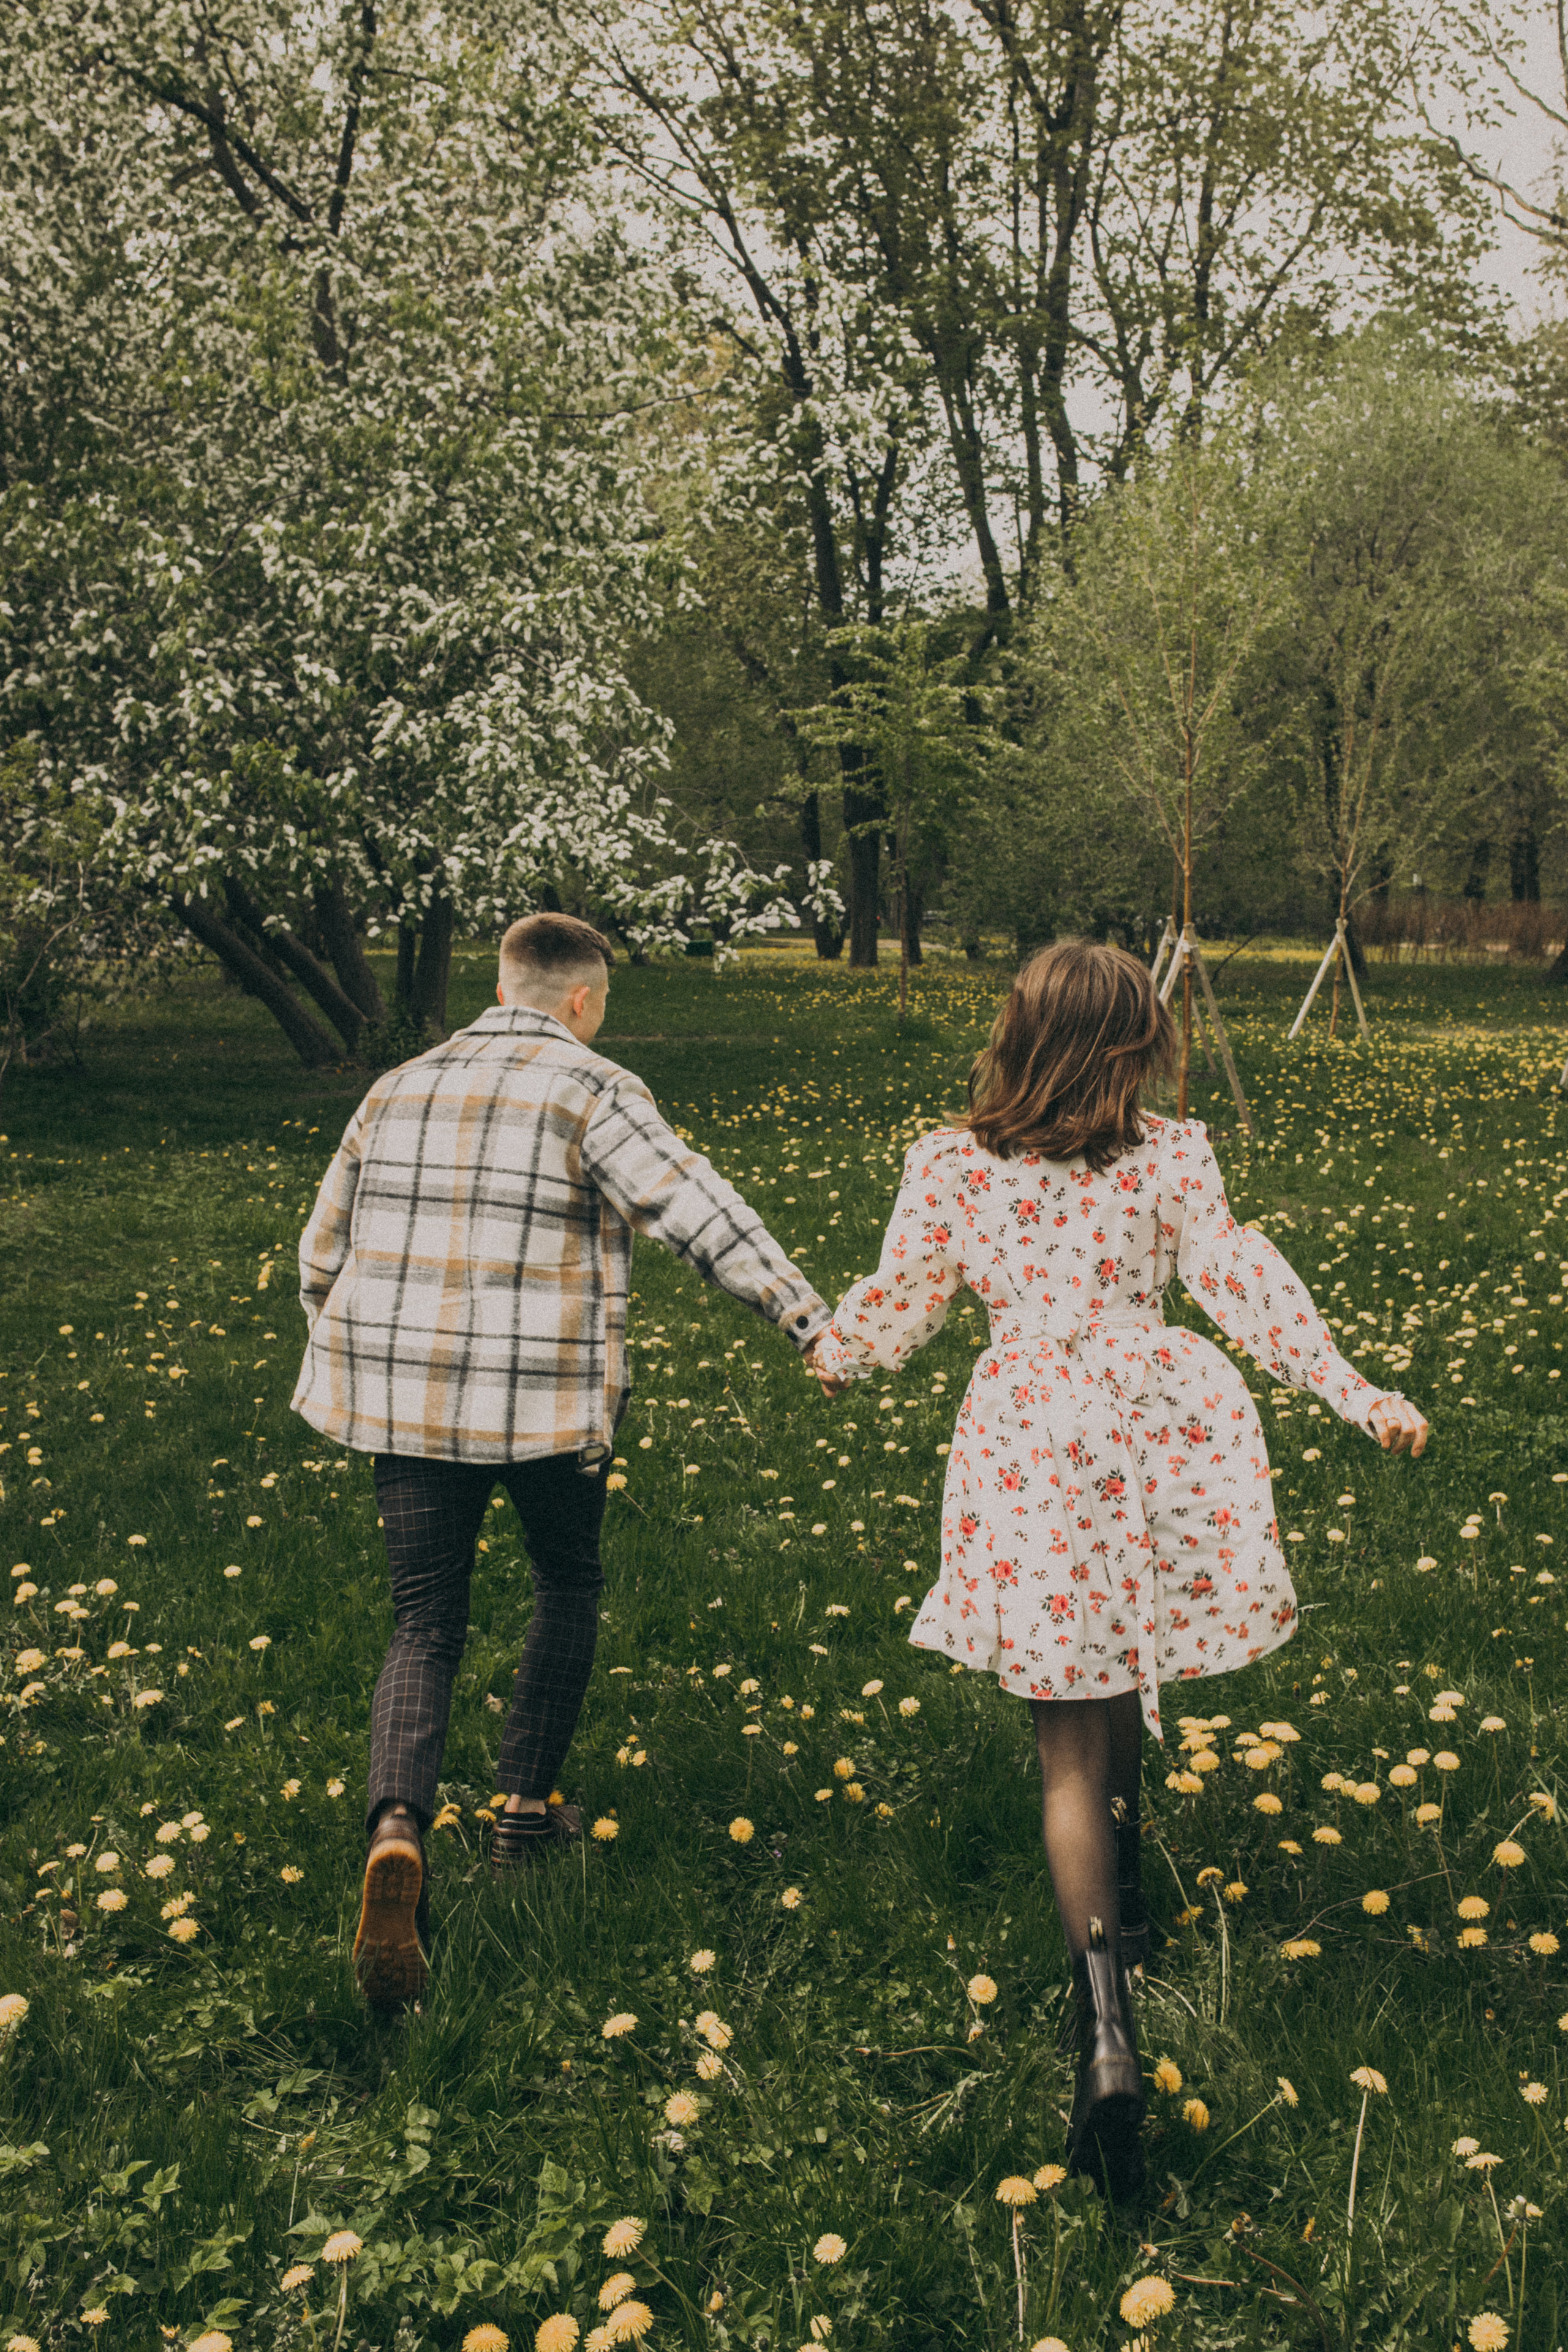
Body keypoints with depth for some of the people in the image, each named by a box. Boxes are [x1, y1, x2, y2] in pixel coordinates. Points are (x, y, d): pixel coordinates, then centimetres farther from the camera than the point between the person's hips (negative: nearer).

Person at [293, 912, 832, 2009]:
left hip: (410, 1403, 4)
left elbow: (322, 1255, 15)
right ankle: (526, 1810, 29)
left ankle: (399, 1827, -17)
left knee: (426, 1628, 8)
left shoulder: (400, 1091, 10)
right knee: (569, 1585, 22)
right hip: (545, 1405, -3)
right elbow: (697, 1212, -18)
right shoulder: (590, 1093, -7)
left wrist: (360, 1366, 30)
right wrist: (811, 1318, -20)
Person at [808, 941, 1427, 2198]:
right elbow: (1243, 1286, -4)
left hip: (1028, 1445, 0)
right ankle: (1122, 1873, 48)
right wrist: (1361, 1397, 2)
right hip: (1157, 1423, 1)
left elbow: (899, 1303, 8)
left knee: (1069, 1748, 6)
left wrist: (833, 1354, 29)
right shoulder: (1169, 1156, -2)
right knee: (1128, 1667, 29)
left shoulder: (948, 1166, 0)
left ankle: (1110, 2035, -7)